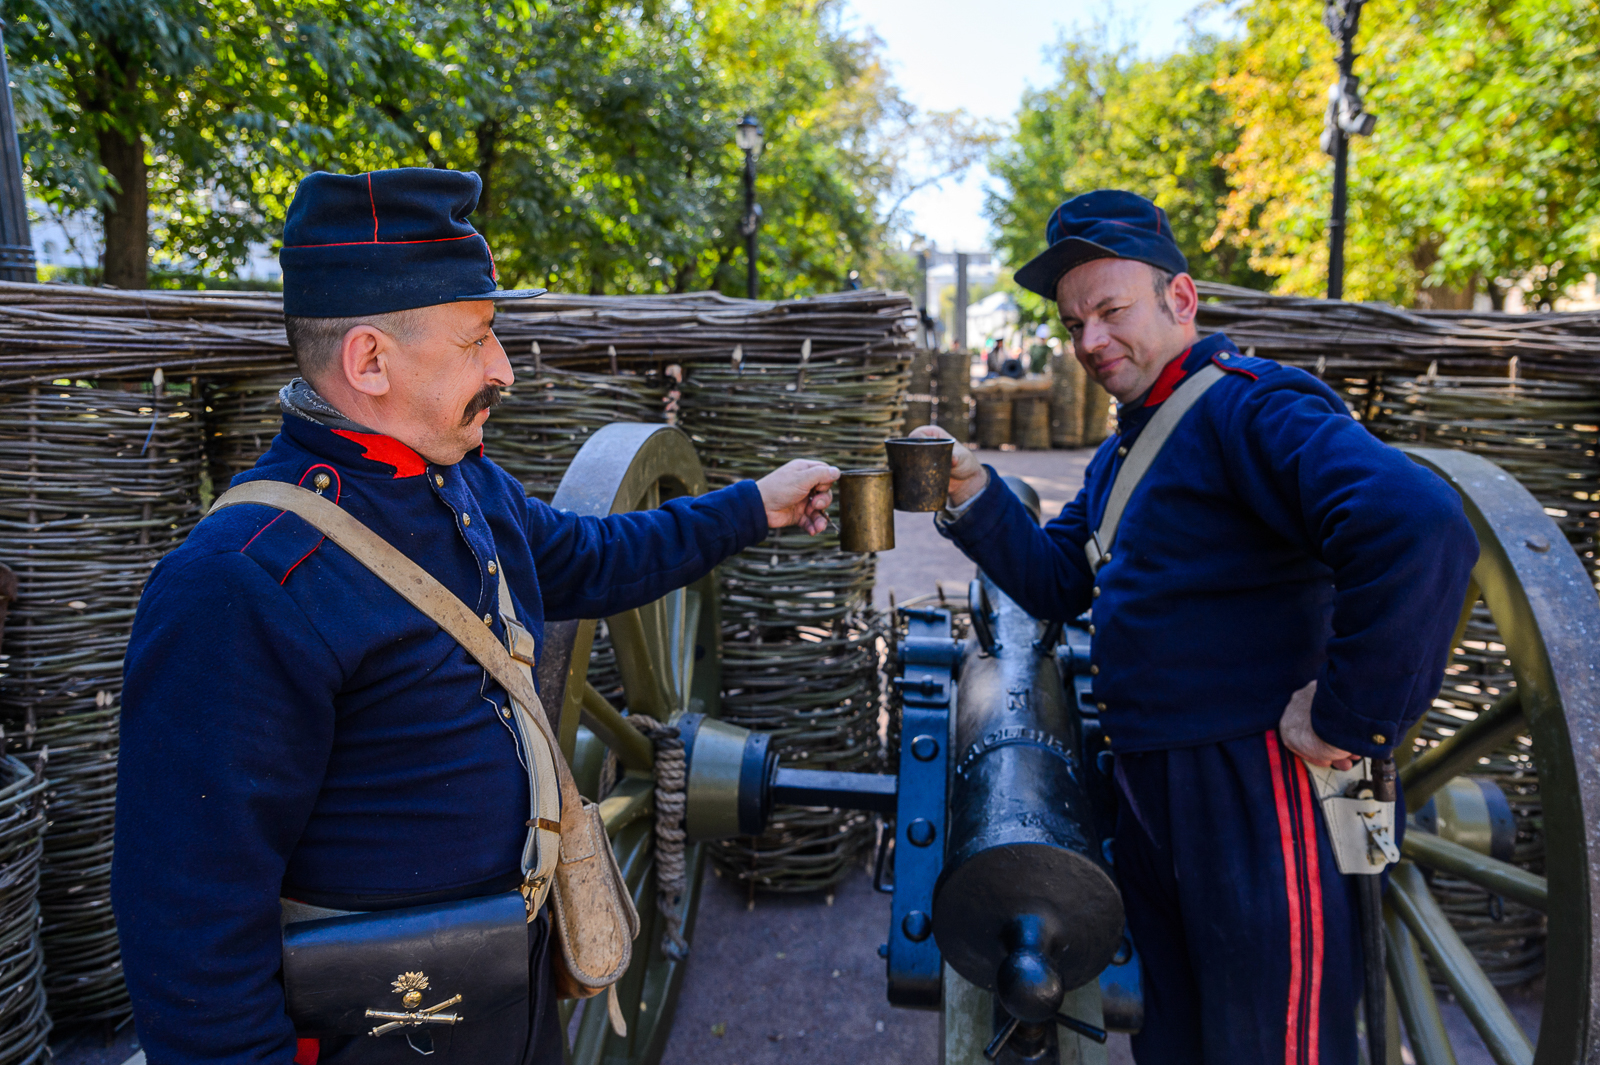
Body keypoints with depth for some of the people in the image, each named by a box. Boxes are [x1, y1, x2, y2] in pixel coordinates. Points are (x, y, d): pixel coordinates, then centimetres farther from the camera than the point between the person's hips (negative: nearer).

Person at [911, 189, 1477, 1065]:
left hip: (1255, 795, -9)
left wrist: (1348, 717, -24)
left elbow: (1423, 531, -31)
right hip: (1146, 794, 9)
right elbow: (1057, 581, 15)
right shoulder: (1121, 451, 15)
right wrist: (974, 494, 1)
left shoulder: (1250, 406, -16)